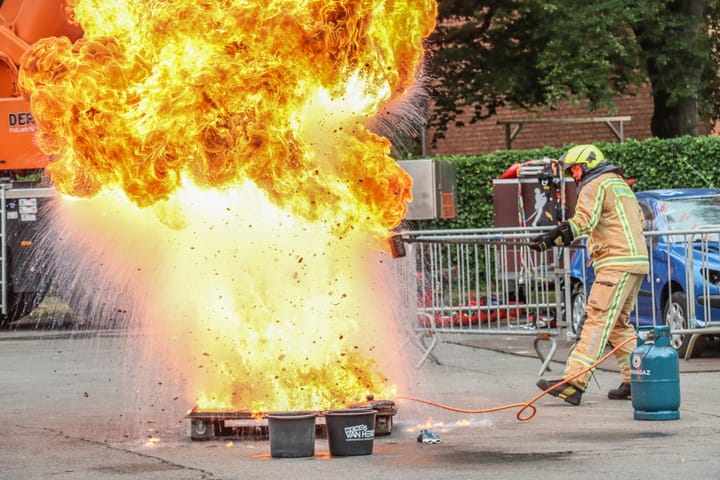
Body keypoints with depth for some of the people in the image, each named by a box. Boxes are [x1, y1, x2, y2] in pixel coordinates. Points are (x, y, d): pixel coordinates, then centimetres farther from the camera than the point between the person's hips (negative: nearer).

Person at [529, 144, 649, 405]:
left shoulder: (596, 186, -3)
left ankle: (573, 383, -25)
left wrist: (550, 239, -23)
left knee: (597, 321, -17)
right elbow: (639, 221, 29)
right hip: (637, 262, 10)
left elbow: (583, 221, -19)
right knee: (619, 324, 16)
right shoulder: (622, 186, 26)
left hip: (617, 264, -10)